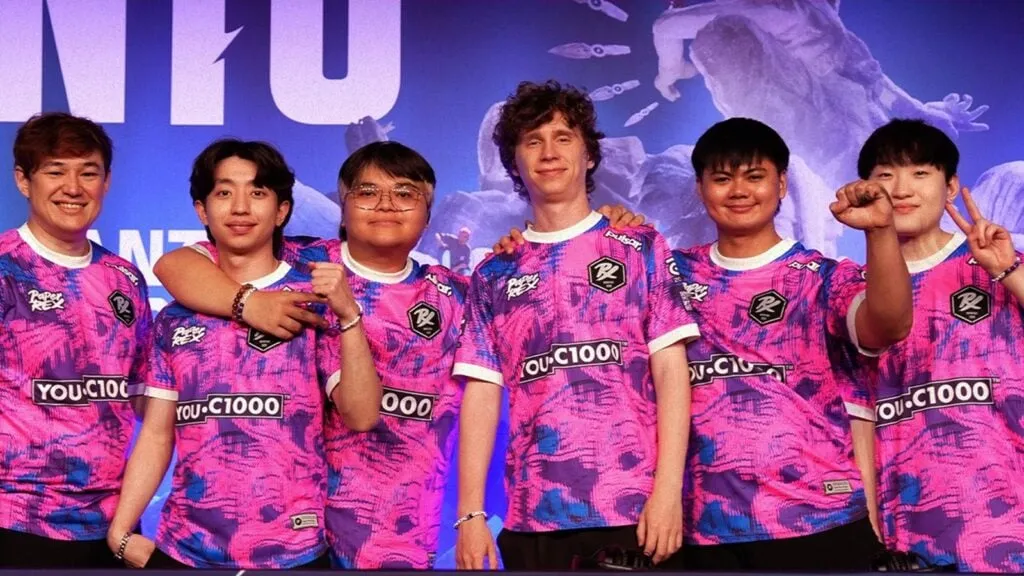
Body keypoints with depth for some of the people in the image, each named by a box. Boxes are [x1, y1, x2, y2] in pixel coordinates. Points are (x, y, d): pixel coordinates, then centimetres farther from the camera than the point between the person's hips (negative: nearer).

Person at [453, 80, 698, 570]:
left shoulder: (641, 249, 7)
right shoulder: (494, 274, 11)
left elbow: (670, 373, 0)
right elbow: (481, 396, 6)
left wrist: (669, 488, -10)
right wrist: (470, 513, -2)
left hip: (634, 509, -2)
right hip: (533, 515, 2)